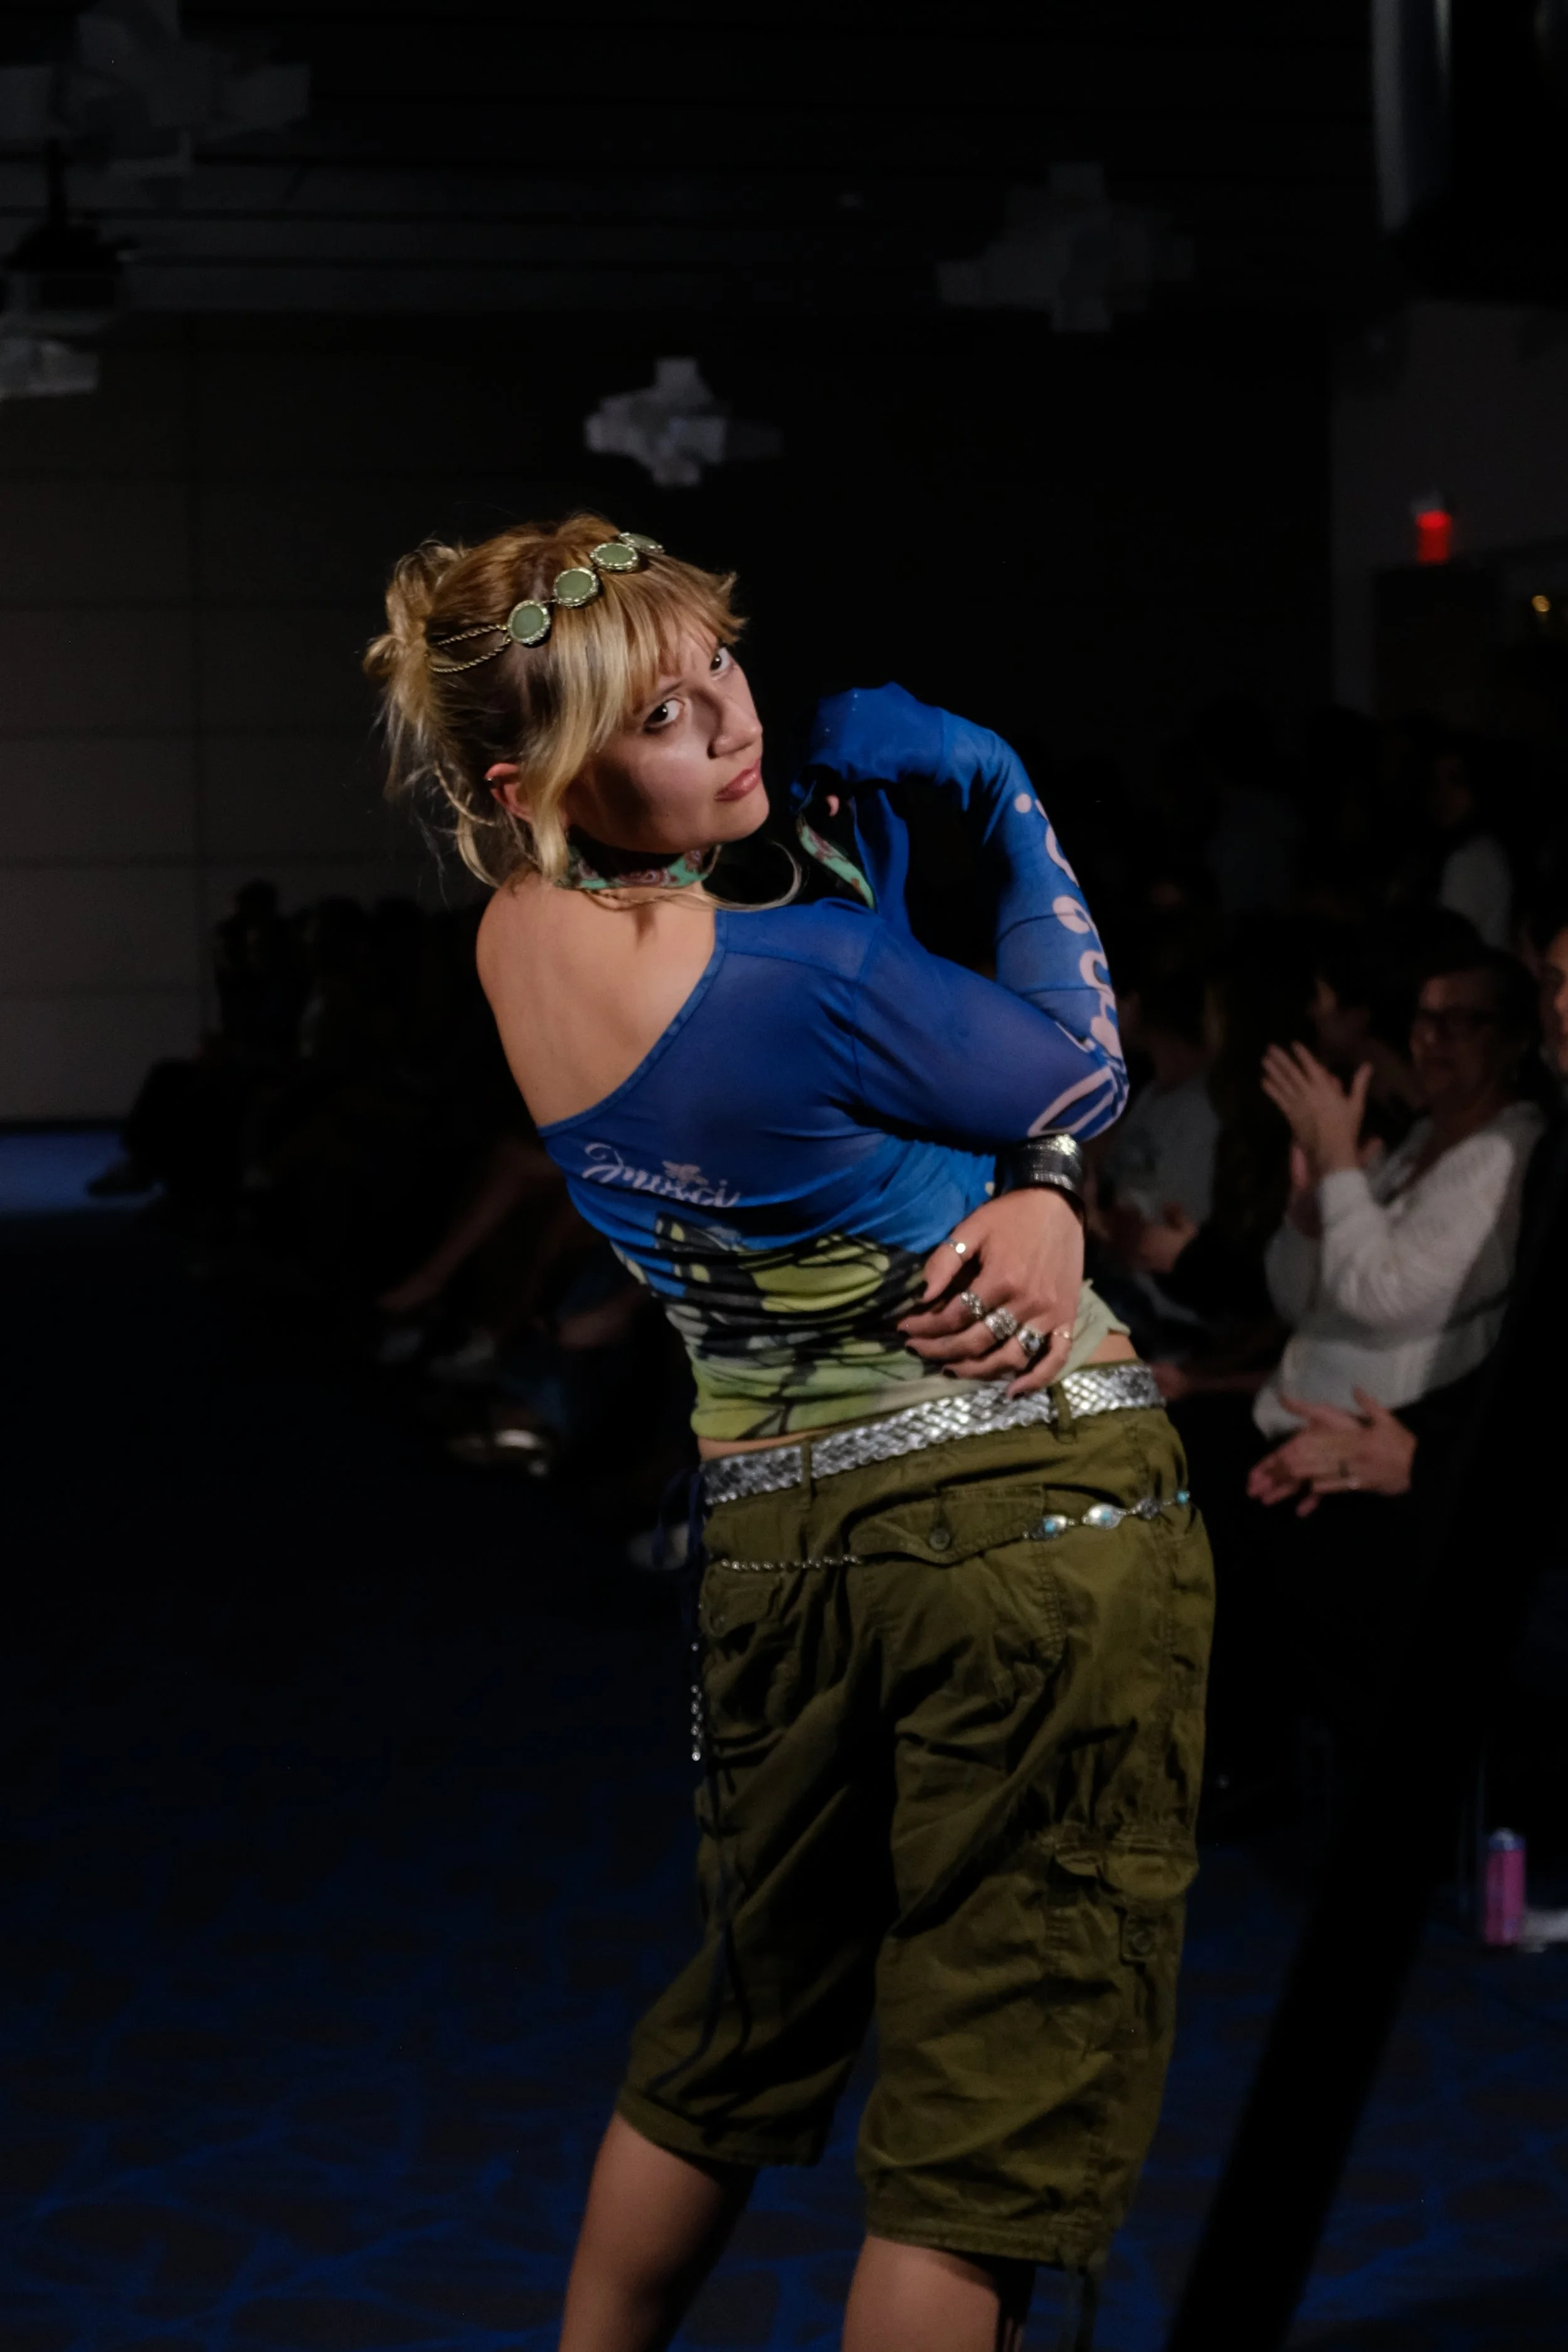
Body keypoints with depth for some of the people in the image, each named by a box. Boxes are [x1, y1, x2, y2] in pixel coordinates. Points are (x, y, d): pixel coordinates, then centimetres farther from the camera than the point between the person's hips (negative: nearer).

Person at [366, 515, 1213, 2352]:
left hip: (770, 1535, 8)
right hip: (1038, 1511, -7)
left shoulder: (518, 939, 1)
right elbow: (1078, 1073, -3)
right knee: (1002, 2088, 2)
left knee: (744, 2033, 25)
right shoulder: (783, 978, -21)